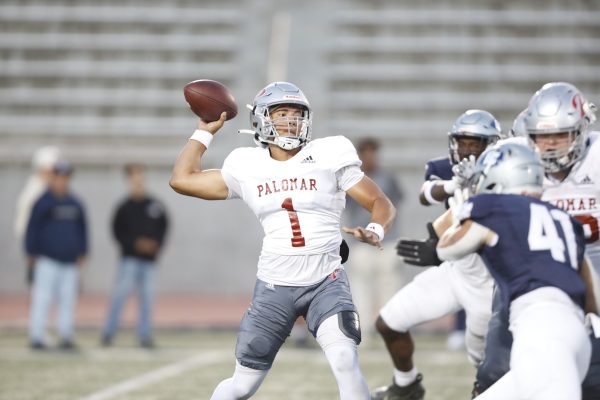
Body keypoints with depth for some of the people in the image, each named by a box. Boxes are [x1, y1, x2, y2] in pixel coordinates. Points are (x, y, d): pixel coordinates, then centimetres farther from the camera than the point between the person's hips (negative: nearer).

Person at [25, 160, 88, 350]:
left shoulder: (75, 204, 11)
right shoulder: (43, 202, -2)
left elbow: (82, 229, 19)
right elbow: (32, 228, -1)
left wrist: (82, 253, 14)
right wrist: (32, 254, -4)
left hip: (70, 261, 4)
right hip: (47, 260, -4)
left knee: (68, 299, 4)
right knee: (42, 298, -7)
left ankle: (66, 336, 10)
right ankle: (37, 336, -5)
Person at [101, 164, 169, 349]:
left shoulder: (155, 205, 5)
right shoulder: (124, 207, -2)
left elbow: (164, 226, 12)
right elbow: (117, 231, -2)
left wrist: (156, 244, -2)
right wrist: (134, 244, -13)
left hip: (149, 258, 3)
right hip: (130, 258, -3)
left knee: (147, 297, 5)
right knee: (120, 293, -8)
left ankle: (145, 335, 12)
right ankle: (108, 332, -4)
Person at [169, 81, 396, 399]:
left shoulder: (329, 157, -3)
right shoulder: (246, 168, 4)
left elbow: (381, 203, -2)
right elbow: (181, 180, 11)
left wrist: (375, 231, -23)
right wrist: (205, 131, 13)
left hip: (326, 283, -2)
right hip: (274, 287, 2)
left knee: (345, 363, -24)